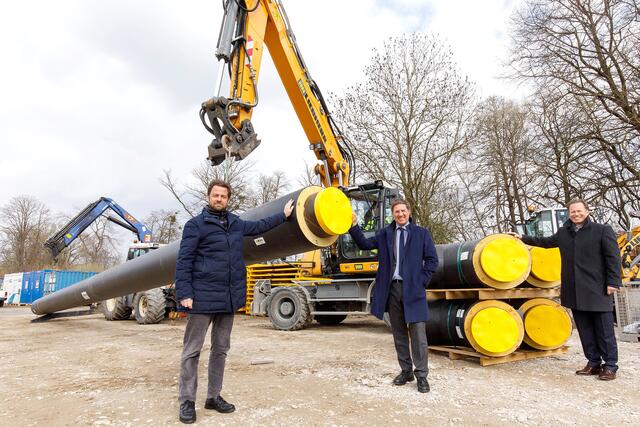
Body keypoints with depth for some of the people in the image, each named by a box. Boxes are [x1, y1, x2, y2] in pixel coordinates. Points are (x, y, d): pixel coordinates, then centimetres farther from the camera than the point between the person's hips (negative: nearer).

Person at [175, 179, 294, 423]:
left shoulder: (236, 223, 12)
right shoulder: (196, 225, -4)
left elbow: (259, 226, 30)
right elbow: (184, 262, -8)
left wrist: (284, 215, 37)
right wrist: (184, 293, -16)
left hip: (230, 298, 6)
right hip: (203, 297, -5)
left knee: (221, 348, 13)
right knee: (192, 350, 2)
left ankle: (214, 396, 26)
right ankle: (187, 401, 14)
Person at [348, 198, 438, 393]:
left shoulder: (421, 233, 4)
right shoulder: (385, 234, 12)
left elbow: (432, 260, 2)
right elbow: (365, 244, 12)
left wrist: (421, 281, -5)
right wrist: (354, 226, 0)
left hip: (412, 288, -3)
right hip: (392, 288, 3)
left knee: (418, 332, -4)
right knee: (399, 333, 11)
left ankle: (421, 375, 6)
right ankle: (406, 370, 23)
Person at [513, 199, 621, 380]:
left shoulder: (603, 230, -2)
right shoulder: (563, 233, 13)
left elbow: (613, 258, -5)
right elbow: (546, 241, 30)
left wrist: (613, 282, -10)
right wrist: (523, 238, 34)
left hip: (597, 290, -5)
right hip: (574, 291, 5)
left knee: (604, 330, 2)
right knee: (585, 330, 11)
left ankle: (610, 366, 13)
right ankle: (593, 363, 21)